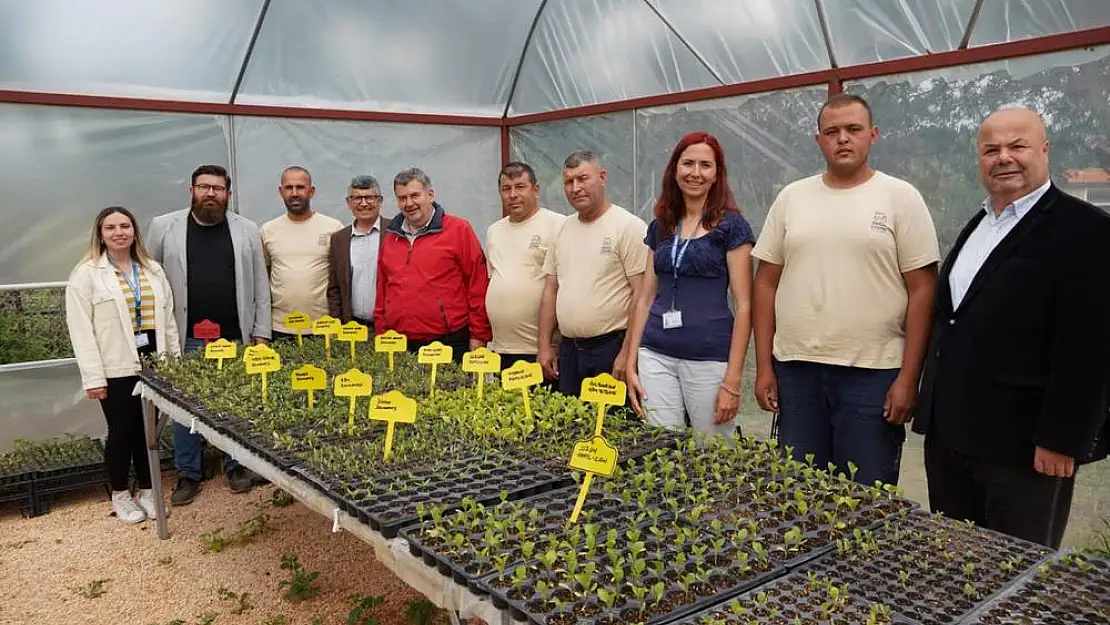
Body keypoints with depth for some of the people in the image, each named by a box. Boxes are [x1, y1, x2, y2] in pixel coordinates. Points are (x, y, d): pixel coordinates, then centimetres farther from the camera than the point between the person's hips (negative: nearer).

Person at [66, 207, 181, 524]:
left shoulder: (152, 270, 11)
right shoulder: (86, 273, -4)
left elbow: (167, 318, 13)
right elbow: (81, 329, -8)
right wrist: (93, 377, -12)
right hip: (116, 368, -4)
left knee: (147, 429, 10)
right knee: (122, 431, 5)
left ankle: (147, 491, 25)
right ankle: (120, 495, 23)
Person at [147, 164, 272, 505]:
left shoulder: (247, 230, 4)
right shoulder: (164, 227, 2)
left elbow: (260, 285, 5)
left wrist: (261, 332, 2)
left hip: (236, 338, 0)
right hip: (186, 339, 0)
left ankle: (237, 466, 25)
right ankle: (187, 475, 20)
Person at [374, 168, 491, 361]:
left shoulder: (458, 229, -2)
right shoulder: (391, 236, 13)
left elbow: (478, 285, -5)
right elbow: (382, 289, 17)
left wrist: (478, 336, -8)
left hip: (450, 344, -4)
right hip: (400, 346, 4)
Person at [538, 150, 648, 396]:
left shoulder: (629, 226, -8)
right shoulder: (564, 229, 13)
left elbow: (643, 295, -13)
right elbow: (550, 291, 15)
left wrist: (627, 353, -18)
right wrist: (544, 346, 9)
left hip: (612, 348, -6)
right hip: (568, 349, 6)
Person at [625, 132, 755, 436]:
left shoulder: (731, 225, -3)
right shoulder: (660, 227, 10)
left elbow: (743, 305, -7)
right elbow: (645, 298, 12)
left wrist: (732, 381, -12)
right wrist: (631, 363, 7)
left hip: (709, 360, -4)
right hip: (656, 357, 4)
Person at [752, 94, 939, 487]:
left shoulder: (901, 197, 0)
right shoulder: (791, 198, 8)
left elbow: (921, 291, -3)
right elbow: (767, 283, 8)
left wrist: (908, 377, -8)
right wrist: (763, 366, 4)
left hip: (874, 373, -2)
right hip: (795, 368, 3)